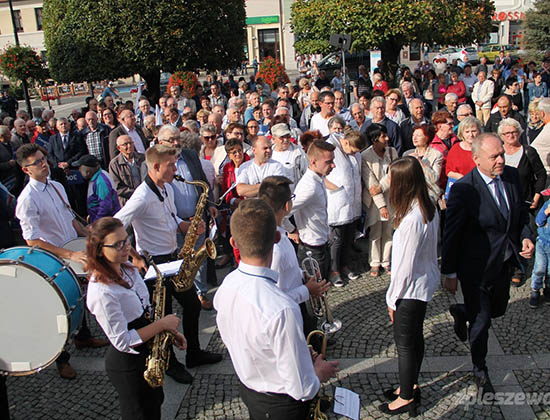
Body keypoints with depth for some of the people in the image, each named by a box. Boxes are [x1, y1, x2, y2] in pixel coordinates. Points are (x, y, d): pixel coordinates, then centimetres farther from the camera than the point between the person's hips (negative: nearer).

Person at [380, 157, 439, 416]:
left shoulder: (411, 219, -31)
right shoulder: (429, 208, -3)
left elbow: (405, 265, -25)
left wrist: (392, 298, -10)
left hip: (411, 288, -9)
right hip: (425, 282, 9)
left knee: (405, 343, 9)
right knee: (415, 337, 23)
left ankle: (406, 398, 27)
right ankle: (411, 385, 42)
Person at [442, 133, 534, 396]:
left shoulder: (512, 176, -4)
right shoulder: (463, 189, -24)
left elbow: (521, 213, 12)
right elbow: (451, 234, -17)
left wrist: (526, 236, -8)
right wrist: (450, 273, -12)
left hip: (505, 263, 6)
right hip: (476, 267, -6)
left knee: (497, 309, 23)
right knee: (481, 321, 10)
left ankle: (461, 311, 54)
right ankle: (480, 370, 34)